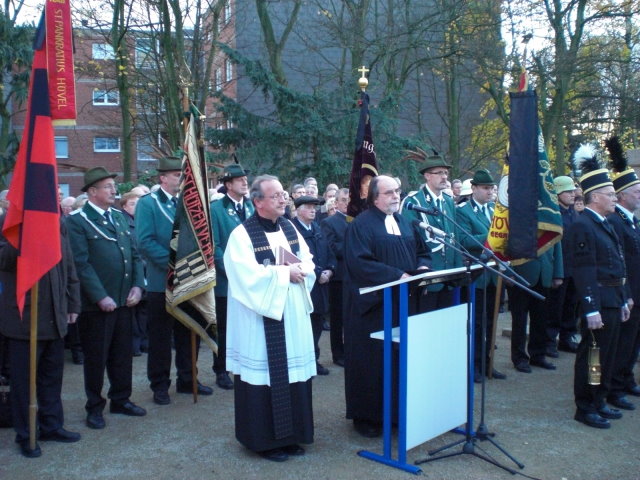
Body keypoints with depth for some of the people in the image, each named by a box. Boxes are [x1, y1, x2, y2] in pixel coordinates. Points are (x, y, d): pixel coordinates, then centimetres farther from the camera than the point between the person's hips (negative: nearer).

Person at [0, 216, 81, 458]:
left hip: (54, 315, 5)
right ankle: (25, 435, 20)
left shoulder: (57, 224, 9)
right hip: (23, 316, -5)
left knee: (52, 375, 13)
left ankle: (52, 426, 27)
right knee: (24, 379, 7)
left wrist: (73, 304, 11)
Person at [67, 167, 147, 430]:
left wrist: (137, 285, -1)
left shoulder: (119, 217, 13)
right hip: (96, 303, -6)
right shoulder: (77, 221, -9)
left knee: (122, 354, 15)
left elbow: (134, 255, 12)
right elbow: (81, 263, -15)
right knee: (96, 357, 7)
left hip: (124, 300, 6)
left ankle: (121, 399, 30)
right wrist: (101, 297, -18)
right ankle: (94, 406, 22)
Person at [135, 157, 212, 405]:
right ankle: (160, 385, 17)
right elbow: (145, 241, -16)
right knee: (160, 336, 5)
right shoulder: (147, 203, -7)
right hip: (161, 281, -5)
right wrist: (173, 263, -20)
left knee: (187, 333, 13)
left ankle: (187, 379, 26)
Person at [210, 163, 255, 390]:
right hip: (227, 279, -4)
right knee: (224, 328, 7)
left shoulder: (251, 206, 10)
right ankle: (221, 371, 19)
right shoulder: (215, 208, -5)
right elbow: (214, 245, -10)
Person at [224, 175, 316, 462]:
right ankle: (265, 440, 15)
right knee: (267, 375, 0)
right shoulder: (242, 234, -11)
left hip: (293, 316, 7)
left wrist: (299, 270, -11)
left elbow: (308, 264, 11)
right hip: (261, 318, -6)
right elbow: (249, 276, -20)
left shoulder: (290, 228, 10)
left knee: (293, 373, 11)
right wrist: (284, 272, -16)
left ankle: (290, 435, 24)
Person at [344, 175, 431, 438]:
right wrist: (397, 276, -22)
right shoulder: (361, 225, -9)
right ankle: (366, 416, 14)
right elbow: (360, 262, -19)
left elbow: (422, 251, 20)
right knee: (372, 359, 0)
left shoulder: (405, 223, 15)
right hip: (373, 305, -6)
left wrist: (422, 268, -4)